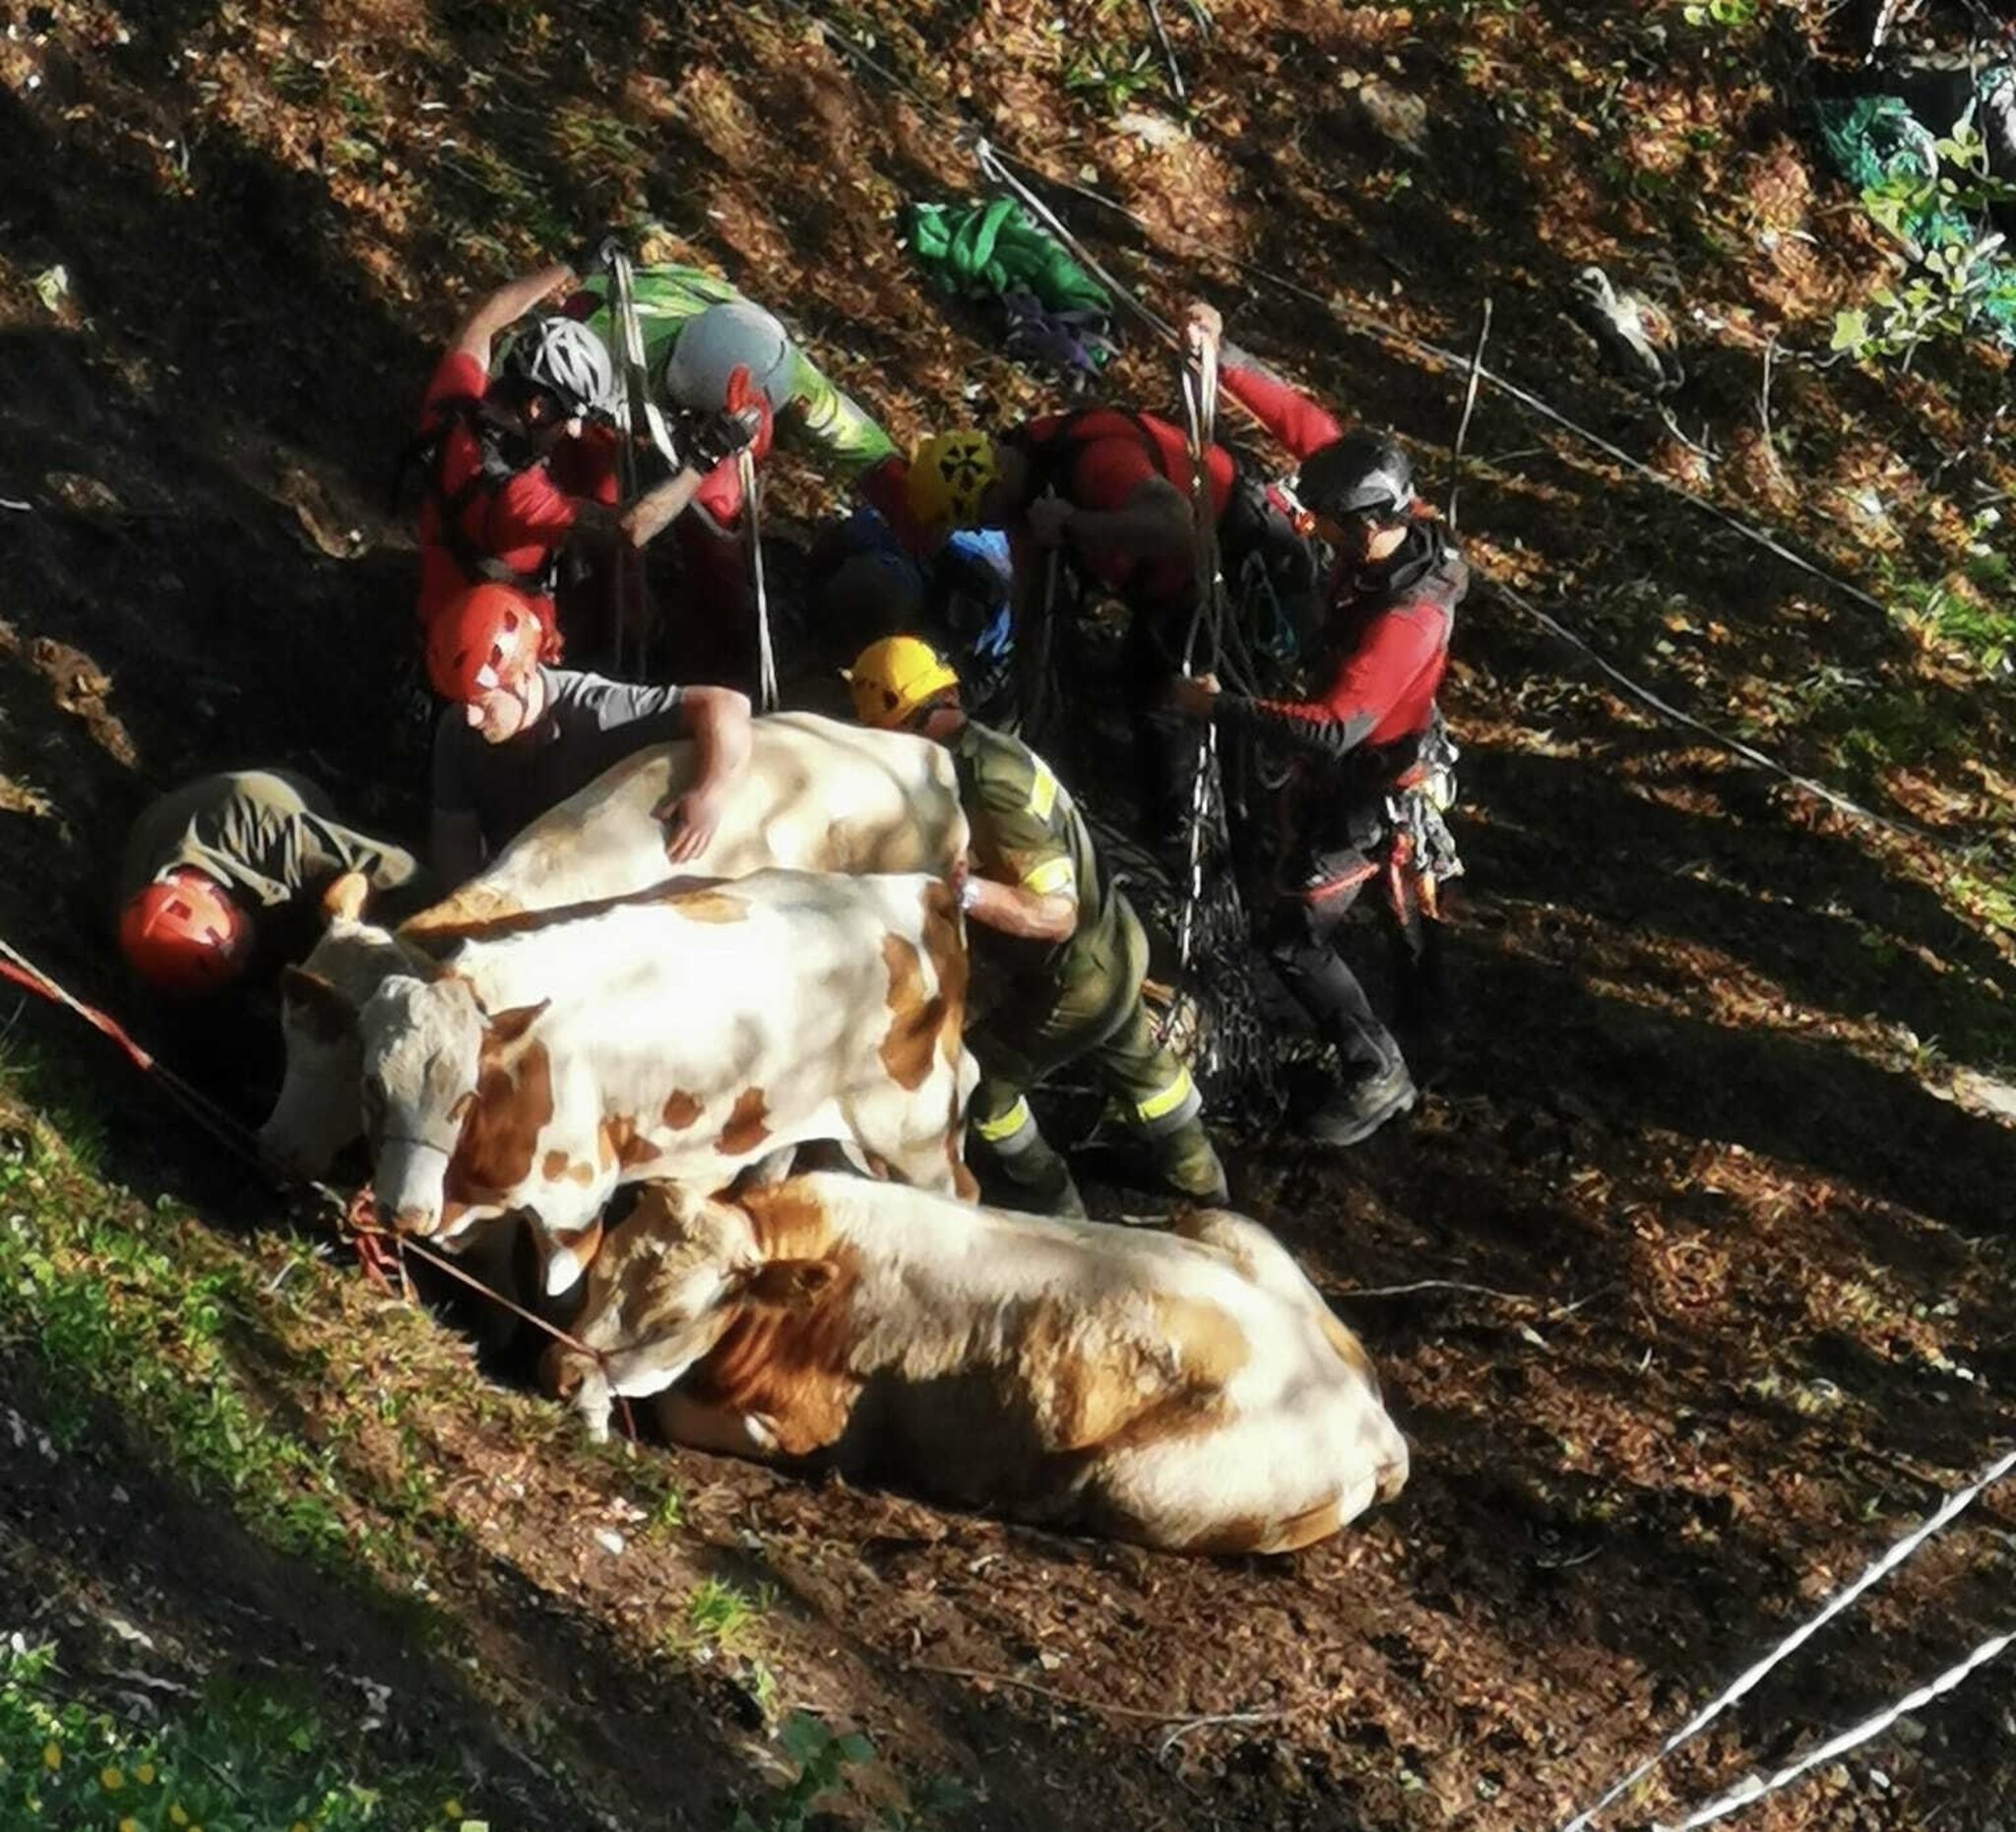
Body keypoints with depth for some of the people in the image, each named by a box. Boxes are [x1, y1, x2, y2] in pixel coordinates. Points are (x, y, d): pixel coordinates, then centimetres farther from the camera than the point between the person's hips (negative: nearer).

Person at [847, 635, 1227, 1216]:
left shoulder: (989, 791, -34)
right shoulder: (983, 746, -5)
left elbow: (1056, 914, -34)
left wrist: (964, 890, -46)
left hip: (1075, 983, -9)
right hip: (1115, 949, 9)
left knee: (975, 1085, 10)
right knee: (1136, 1059, 33)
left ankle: (1056, 1213, 28)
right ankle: (1197, 1174, 55)